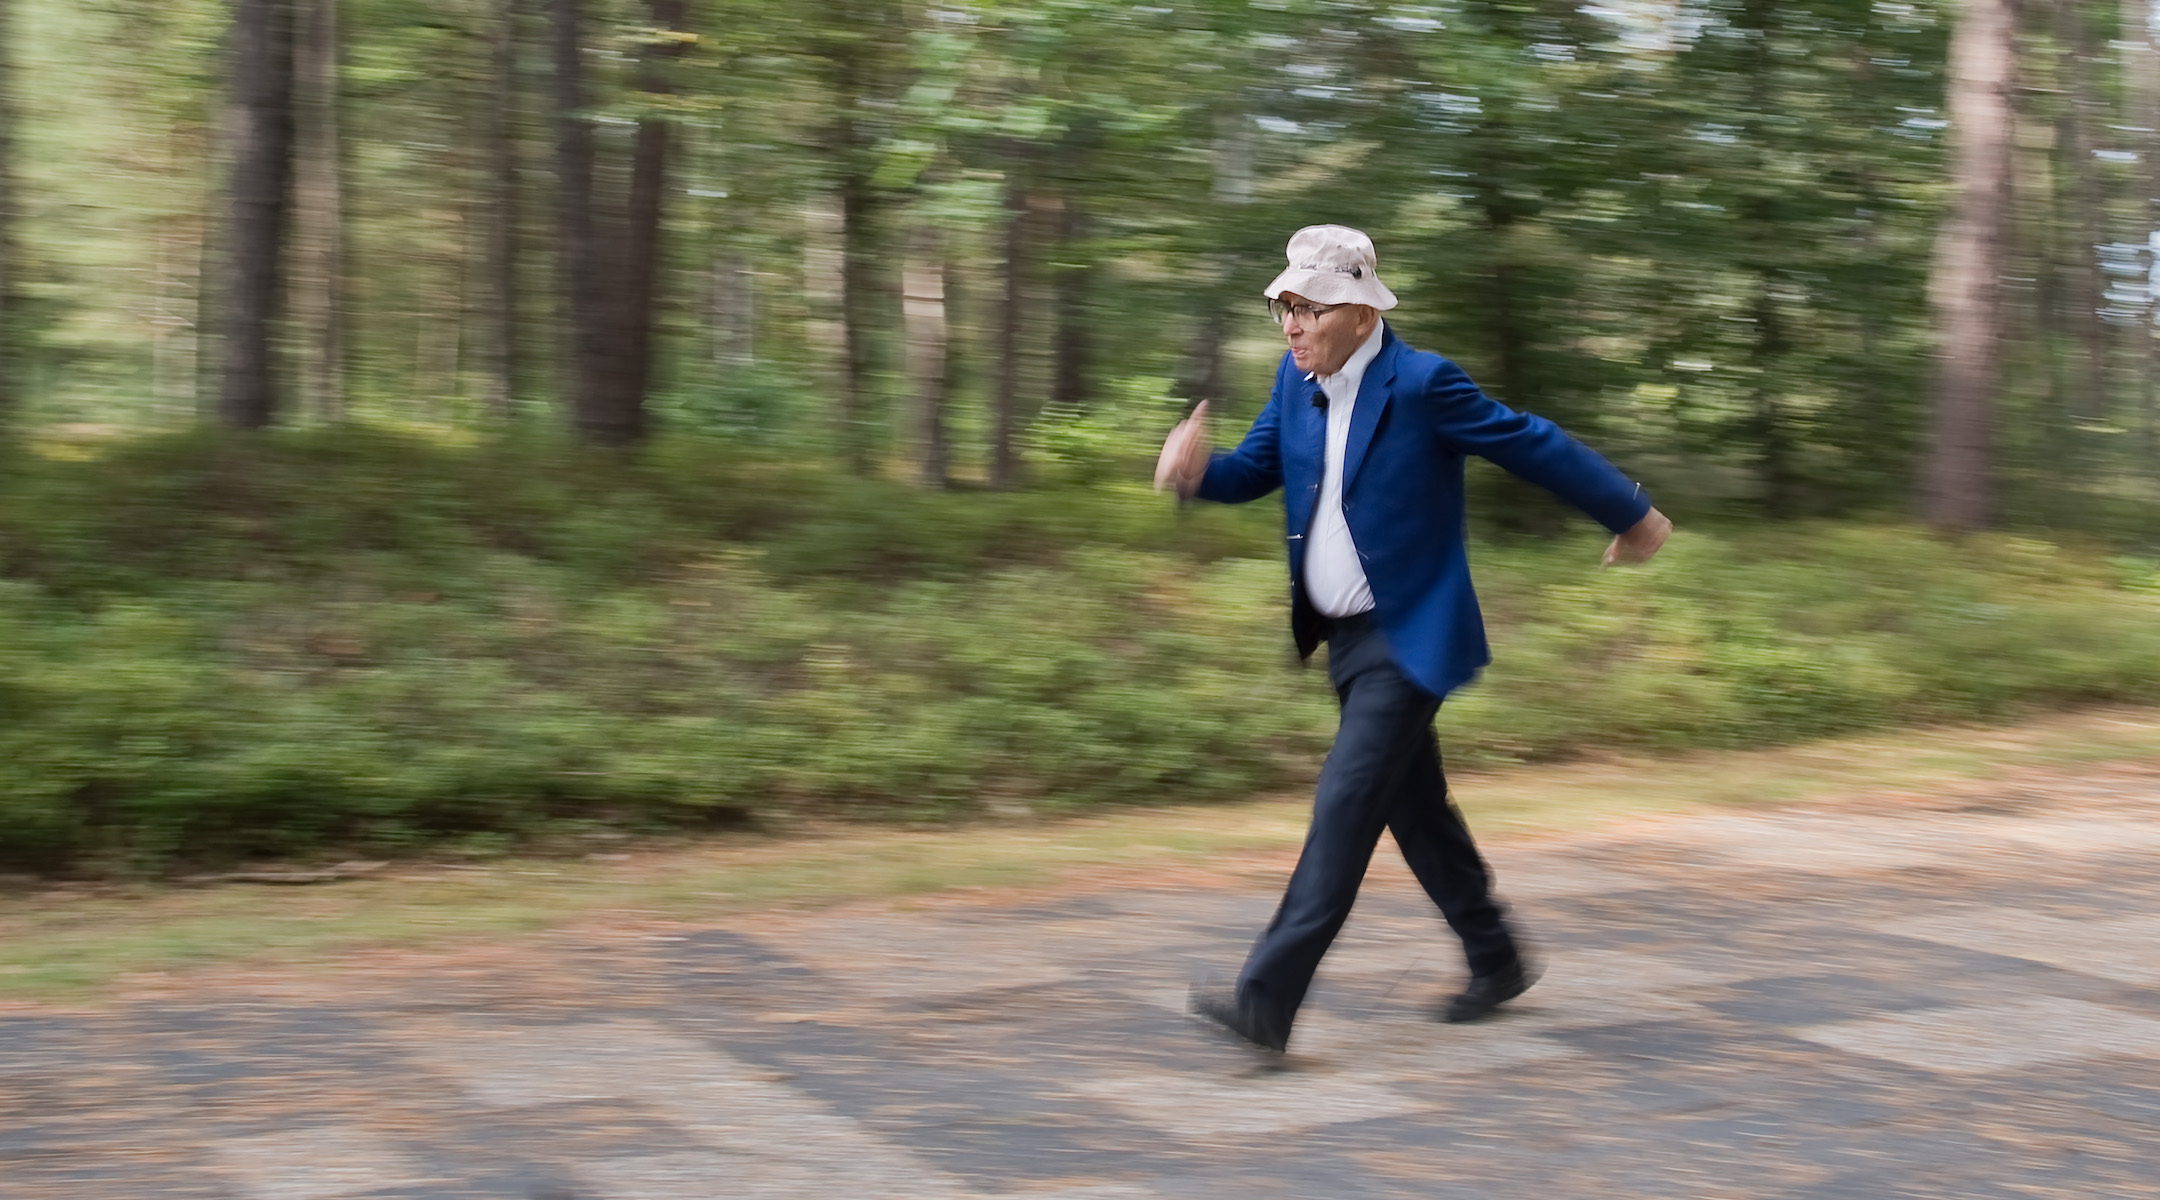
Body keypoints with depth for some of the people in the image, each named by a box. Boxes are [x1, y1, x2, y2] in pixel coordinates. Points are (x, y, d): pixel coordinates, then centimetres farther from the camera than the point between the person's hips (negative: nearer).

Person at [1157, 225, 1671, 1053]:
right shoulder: (1296, 379, 5)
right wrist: (1197, 470, -11)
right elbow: (1255, 469, 13)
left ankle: (1266, 1000, -19)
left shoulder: (1421, 384, -16)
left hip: (1409, 637, -8)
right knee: (1415, 809, 16)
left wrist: (1632, 515, 3)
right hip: (1346, 637, 8)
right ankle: (1496, 962, 33)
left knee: (1347, 804, -15)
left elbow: (1536, 447, -7)